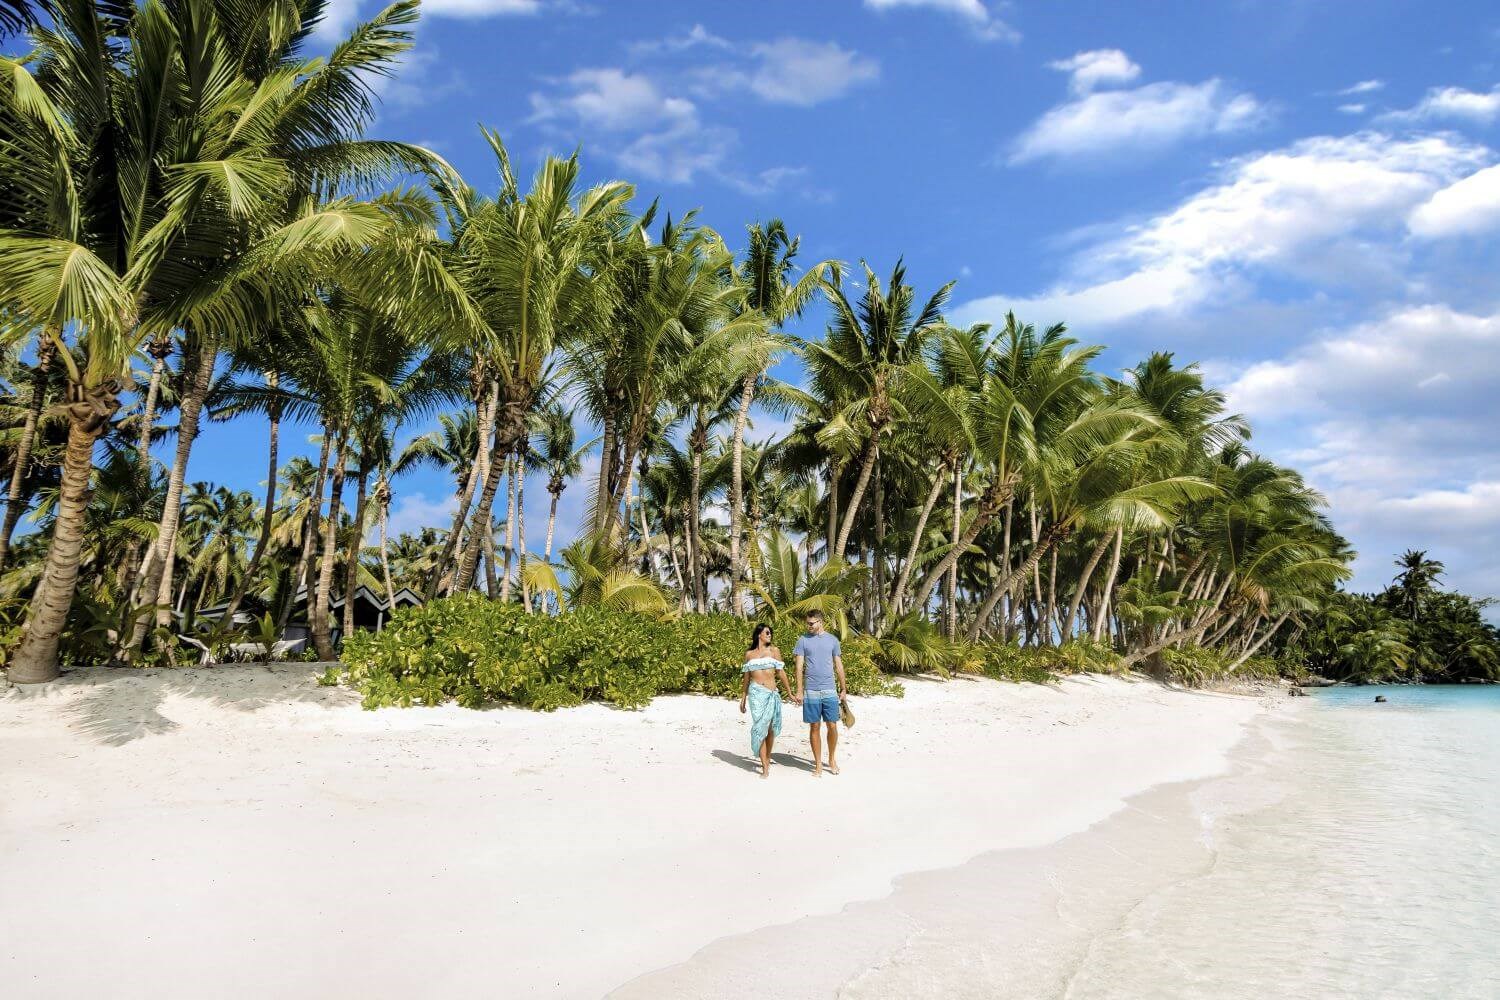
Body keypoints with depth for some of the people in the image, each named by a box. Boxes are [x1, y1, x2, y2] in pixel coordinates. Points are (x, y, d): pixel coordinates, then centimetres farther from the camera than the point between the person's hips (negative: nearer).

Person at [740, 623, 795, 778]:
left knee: (771, 728, 5)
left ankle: (767, 759, 25)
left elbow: (781, 673, 7)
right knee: (760, 726, -8)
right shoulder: (749, 654, 10)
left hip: (772, 693, 1)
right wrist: (743, 698, 16)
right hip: (757, 693, -1)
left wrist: (789, 692, 6)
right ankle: (765, 767, -5)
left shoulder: (773, 650, 7)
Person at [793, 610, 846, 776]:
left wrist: (843, 689, 9)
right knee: (814, 727, 5)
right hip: (811, 691, -1)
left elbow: (839, 666, 10)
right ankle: (818, 764, 15)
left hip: (830, 690, 1)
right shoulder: (803, 640, 2)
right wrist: (799, 691, -7)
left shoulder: (832, 639, 6)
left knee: (832, 727, 2)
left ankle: (832, 759, 23)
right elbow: (799, 667, -1)